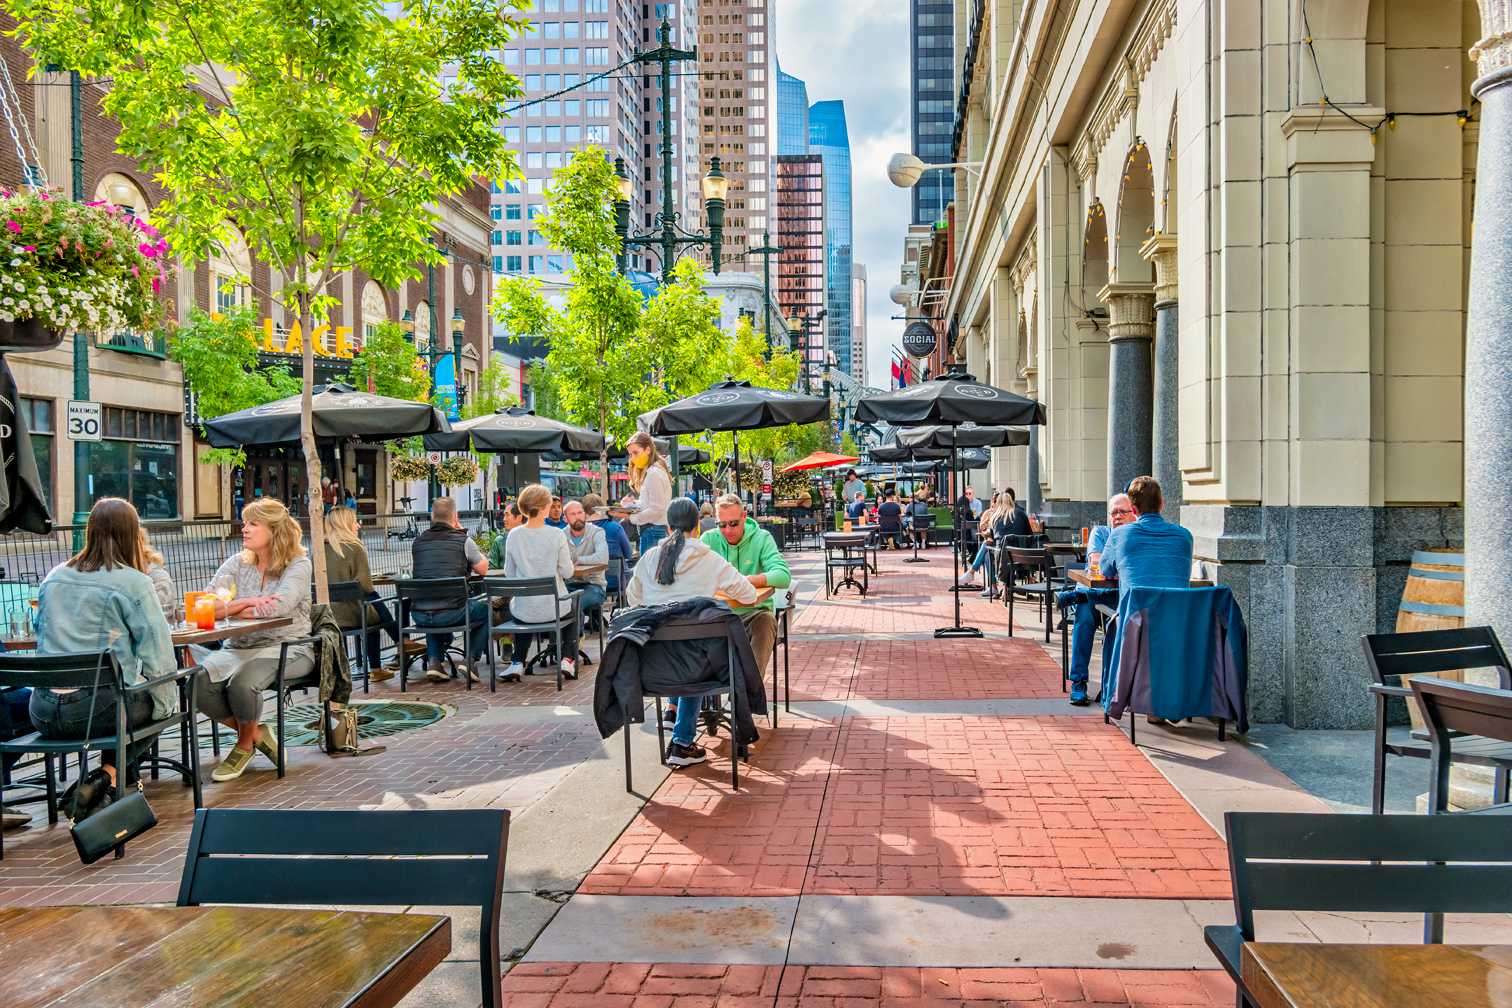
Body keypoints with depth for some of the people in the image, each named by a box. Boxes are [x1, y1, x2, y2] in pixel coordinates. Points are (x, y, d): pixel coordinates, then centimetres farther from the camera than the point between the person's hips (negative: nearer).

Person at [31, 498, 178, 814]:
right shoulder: (134, 583, -8)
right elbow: (158, 657, -10)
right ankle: (107, 776, 1)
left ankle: (107, 778, 20)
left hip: (42, 713, 6)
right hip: (95, 709, -6)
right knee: (155, 704, 22)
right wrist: (163, 705, 6)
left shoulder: (52, 578, 10)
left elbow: (42, 634, 23)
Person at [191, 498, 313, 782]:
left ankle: (245, 744, 1)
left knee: (242, 683, -33)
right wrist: (245, 603, -18)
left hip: (286, 649, -5)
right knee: (199, 682, -24)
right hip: (238, 648, 5)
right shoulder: (237, 564, 10)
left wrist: (227, 608, -8)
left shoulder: (299, 565, -4)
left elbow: (278, 608, -20)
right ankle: (257, 734, 1)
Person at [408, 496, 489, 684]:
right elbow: (483, 569, 12)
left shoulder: (417, 542, 10)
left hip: (419, 615, 4)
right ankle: (471, 659, 11)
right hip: (451, 613, -4)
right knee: (485, 609, 24)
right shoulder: (463, 540, -3)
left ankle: (434, 660, 21)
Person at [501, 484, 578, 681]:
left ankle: (518, 661, 27)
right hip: (553, 607, -2)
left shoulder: (514, 535, -7)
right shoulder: (556, 535, -15)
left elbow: (509, 573, 1)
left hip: (524, 610, 2)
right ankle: (567, 658, 17)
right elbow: (567, 572, -9)